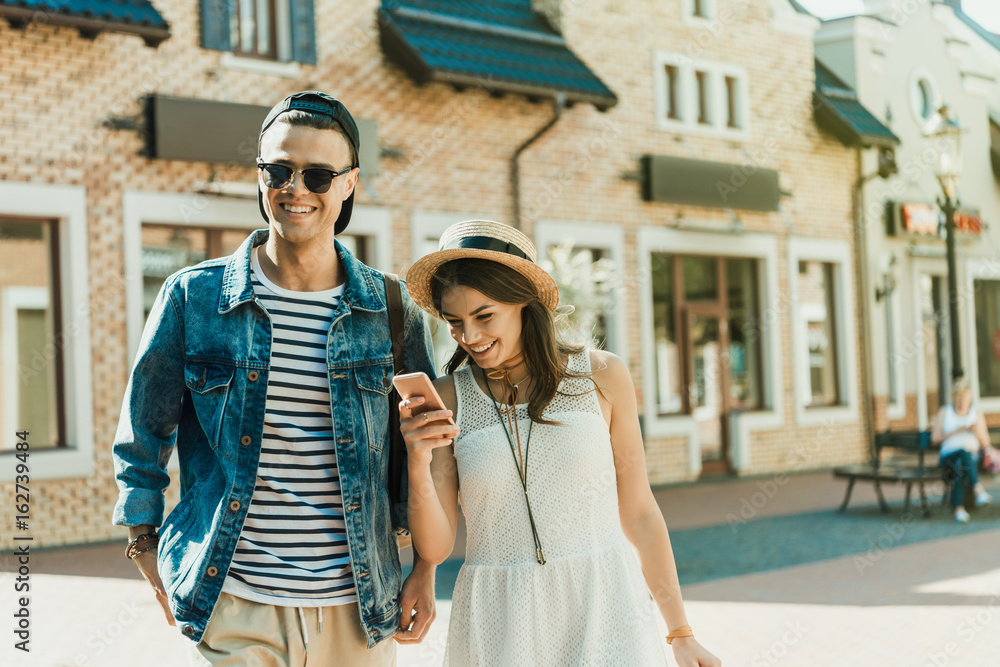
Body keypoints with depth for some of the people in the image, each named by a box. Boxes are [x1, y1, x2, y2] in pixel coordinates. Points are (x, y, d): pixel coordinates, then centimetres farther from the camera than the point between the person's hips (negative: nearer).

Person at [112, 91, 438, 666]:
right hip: (233, 607, -1)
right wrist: (146, 550, 6)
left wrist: (426, 570, 7)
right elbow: (143, 433, 9)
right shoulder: (192, 297, -1)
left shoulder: (393, 310, 1)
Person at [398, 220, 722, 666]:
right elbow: (435, 547, -1)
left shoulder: (601, 377, 1)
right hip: (499, 624, 0)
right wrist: (418, 464, -18)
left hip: (604, 610, 0)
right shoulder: (447, 400, 1)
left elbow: (638, 515, 7)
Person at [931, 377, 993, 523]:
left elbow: (985, 443, 13)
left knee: (960, 465, -40)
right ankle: (979, 490, -56)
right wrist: (955, 432, -8)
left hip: (973, 457, 1)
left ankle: (959, 508, -52)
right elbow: (934, 439, 6)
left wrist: (978, 432, -9)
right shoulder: (944, 412, 13)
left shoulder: (976, 413, 15)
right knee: (963, 452, -40)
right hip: (949, 455, -1)